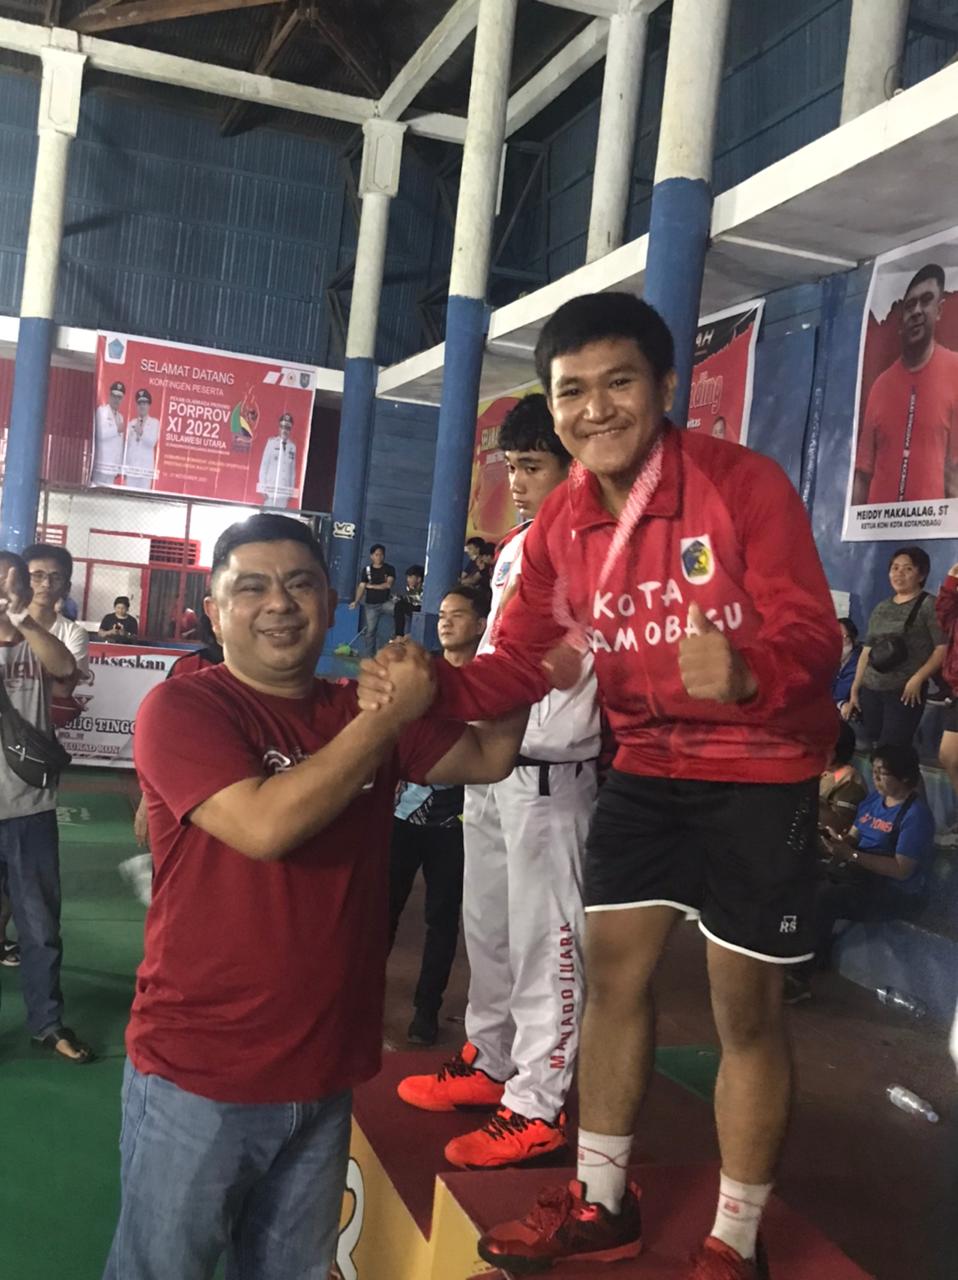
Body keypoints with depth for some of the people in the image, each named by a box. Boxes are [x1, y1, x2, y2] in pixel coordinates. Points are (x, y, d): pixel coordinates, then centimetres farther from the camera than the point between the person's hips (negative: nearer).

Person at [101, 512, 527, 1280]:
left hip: (323, 1072, 5)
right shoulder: (180, 708, -13)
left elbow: (490, 757, 9)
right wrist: (390, 715, -24)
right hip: (198, 1072, -5)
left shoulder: (361, 715, 4)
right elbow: (266, 825, -28)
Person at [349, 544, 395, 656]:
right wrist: (355, 601, -14)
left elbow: (388, 584, -11)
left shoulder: (389, 569, 1)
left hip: (385, 602, -1)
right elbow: (361, 586, -1)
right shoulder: (367, 569, 3)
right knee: (370, 630, 2)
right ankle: (369, 654, 11)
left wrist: (372, 586, -8)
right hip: (371, 605, 1)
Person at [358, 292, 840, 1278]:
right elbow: (522, 662, -2)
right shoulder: (559, 524, -2)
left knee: (746, 1008, 3)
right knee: (612, 972, 12)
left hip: (760, 771, -5)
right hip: (647, 766, 6)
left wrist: (745, 674, -47)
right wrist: (430, 688, -22)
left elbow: (813, 632, -25)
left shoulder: (742, 482, -20)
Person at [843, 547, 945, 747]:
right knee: (873, 749, 4)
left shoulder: (929, 605, -1)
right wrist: (854, 690, 13)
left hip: (904, 692, -5)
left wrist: (918, 678, -18)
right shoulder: (880, 609, 16)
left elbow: (943, 648, -10)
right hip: (870, 690, 6)